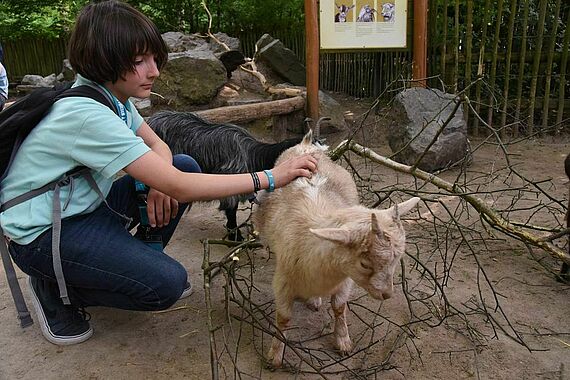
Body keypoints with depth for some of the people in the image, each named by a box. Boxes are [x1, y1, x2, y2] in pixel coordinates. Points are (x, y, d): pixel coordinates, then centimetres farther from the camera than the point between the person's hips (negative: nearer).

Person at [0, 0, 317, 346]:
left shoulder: (113, 95, -3)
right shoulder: (87, 114, -31)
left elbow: (157, 144, 7)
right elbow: (178, 188, -34)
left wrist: (160, 182, -18)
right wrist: (269, 178, -31)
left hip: (84, 200, 9)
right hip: (41, 235, -8)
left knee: (186, 165, -2)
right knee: (167, 285, -22)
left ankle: (141, 259, 11)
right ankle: (55, 289, 0)